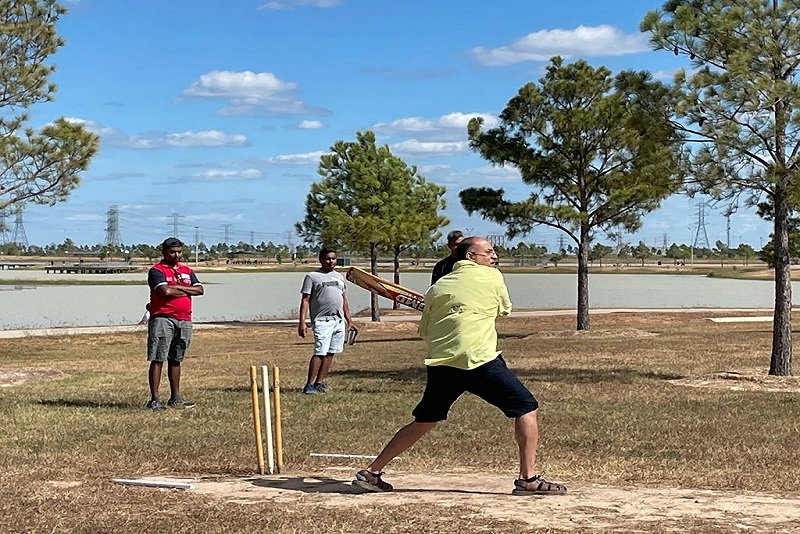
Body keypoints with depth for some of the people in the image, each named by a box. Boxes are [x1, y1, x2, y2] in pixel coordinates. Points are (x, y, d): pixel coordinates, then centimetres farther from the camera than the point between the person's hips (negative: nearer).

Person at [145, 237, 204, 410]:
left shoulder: (186, 271, 17)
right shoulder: (157, 271, -4)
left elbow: (200, 290, 4)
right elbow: (166, 291, -20)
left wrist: (178, 287, -8)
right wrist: (187, 291, -3)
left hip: (184, 320, 6)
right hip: (162, 319, -6)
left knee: (176, 360, 14)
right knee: (157, 359, -7)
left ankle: (175, 397, 20)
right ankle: (154, 399, -7)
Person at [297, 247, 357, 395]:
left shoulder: (339, 277, 20)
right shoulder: (312, 276, 1)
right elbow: (305, 300, -5)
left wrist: (349, 321, 21)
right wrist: (302, 322, -13)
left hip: (339, 320, 6)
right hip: (322, 320, -6)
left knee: (330, 353, 3)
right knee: (320, 352, -13)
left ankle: (319, 382, 9)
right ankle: (310, 384, -11)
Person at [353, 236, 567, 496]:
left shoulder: (437, 287, 18)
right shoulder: (492, 276, 7)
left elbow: (424, 330, 20)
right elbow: (505, 309, 22)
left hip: (440, 363, 6)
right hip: (480, 360, -5)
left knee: (423, 421, 19)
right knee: (526, 408, 5)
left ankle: (371, 472, 21)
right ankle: (528, 479, -1)